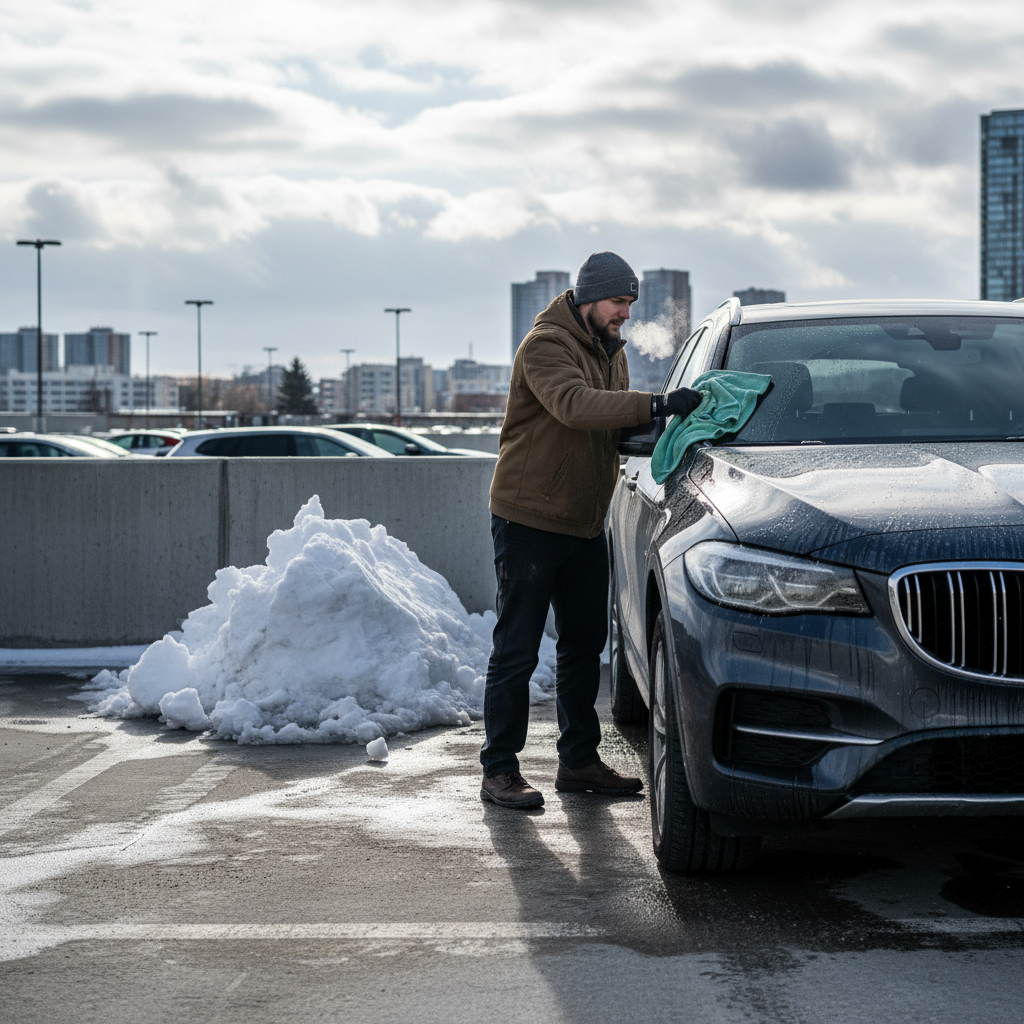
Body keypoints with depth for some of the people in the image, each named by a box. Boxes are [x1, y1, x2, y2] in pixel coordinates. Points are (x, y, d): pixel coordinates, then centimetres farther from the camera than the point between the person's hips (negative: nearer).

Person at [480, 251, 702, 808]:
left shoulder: (610, 350, 13)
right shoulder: (546, 344, -15)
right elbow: (574, 405, -33)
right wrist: (658, 404, -40)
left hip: (584, 524, 9)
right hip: (528, 518, -9)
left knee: (584, 645, 13)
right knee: (516, 650, -4)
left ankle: (579, 762, 23)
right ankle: (499, 771, 2)